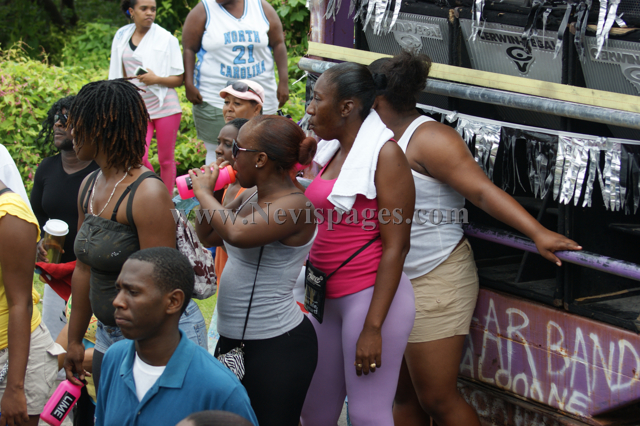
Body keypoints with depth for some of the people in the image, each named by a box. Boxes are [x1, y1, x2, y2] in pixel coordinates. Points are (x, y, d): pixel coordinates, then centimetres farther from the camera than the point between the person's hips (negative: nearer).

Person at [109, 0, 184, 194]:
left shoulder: (166, 39, -2)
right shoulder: (122, 37, 9)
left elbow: (178, 79, -4)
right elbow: (119, 76, 18)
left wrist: (156, 79, -20)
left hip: (165, 106, -2)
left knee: (166, 159, 2)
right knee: (138, 158, -10)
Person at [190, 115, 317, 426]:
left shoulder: (294, 207, -20)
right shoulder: (249, 199, 8)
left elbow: (238, 234, -35)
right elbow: (207, 237, 19)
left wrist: (205, 193, -19)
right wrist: (207, 192, 4)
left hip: (277, 346, -9)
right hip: (234, 341, 9)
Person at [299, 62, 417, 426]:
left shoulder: (385, 154, -12)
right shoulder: (333, 150, 13)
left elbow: (395, 246, -16)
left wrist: (373, 327, -19)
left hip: (372, 296, -8)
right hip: (328, 296, 8)